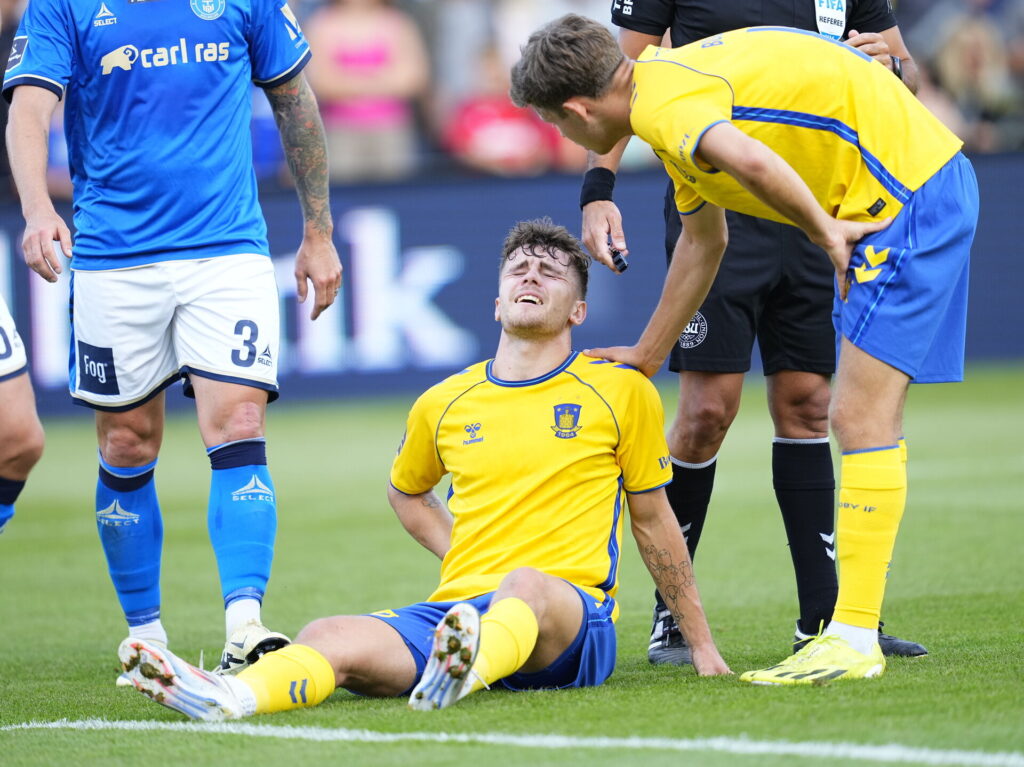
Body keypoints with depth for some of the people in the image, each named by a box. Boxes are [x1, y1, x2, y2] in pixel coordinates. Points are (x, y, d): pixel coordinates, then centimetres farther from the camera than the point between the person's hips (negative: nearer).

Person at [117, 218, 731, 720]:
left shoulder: (622, 391, 9)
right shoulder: (444, 404, 18)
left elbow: (653, 520, 18)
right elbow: (405, 491, 38)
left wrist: (702, 644, 22)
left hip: (575, 616, -3)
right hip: (457, 607, 3)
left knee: (526, 586, -41)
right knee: (331, 639, -28)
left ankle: (463, 673, -74)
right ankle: (227, 697, -58)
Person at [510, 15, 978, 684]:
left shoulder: (663, 104, -18)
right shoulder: (673, 79, 15)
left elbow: (750, 160, -41)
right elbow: (703, 240, 28)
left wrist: (824, 229, -23)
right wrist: (646, 356, 35)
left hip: (909, 195, -10)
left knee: (861, 419, -12)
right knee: (866, 420, 13)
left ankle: (853, 638, -14)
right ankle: (858, 621, 19)